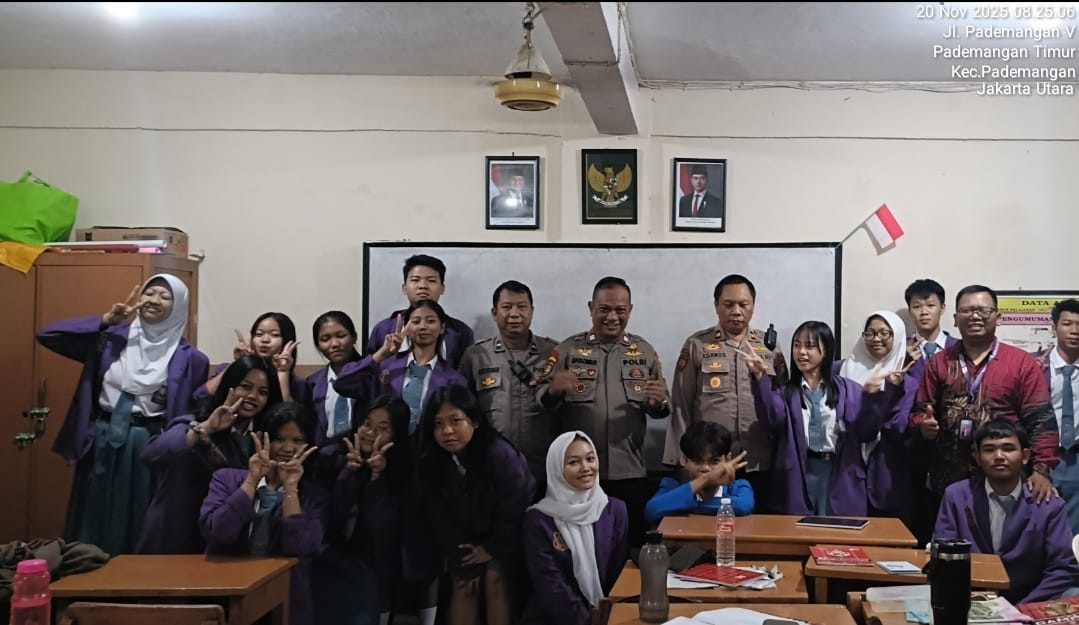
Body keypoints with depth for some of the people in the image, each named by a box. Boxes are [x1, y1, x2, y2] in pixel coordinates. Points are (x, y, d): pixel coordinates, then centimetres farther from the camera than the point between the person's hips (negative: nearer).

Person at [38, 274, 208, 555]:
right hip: (103, 442, 2)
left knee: (138, 525, 6)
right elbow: (47, 335, -2)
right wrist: (105, 320, -8)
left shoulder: (187, 357, -3)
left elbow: (196, 412, -4)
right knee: (95, 522, 10)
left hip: (148, 446, -2)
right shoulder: (112, 338, 3)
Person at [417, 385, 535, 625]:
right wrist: (463, 563, -9)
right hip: (466, 540, 4)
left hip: (507, 537, -4)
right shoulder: (431, 462, -16)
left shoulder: (500, 455, -30)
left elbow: (512, 511, -20)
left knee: (496, 579, -19)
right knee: (463, 584, -8)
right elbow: (440, 519, -10)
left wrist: (493, 549, -10)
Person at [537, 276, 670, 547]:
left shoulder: (645, 351, 9)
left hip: (629, 473, 2)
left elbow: (661, 410, 12)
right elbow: (541, 398, -1)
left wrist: (659, 402, -12)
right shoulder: (568, 349, 3)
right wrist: (554, 390, -23)